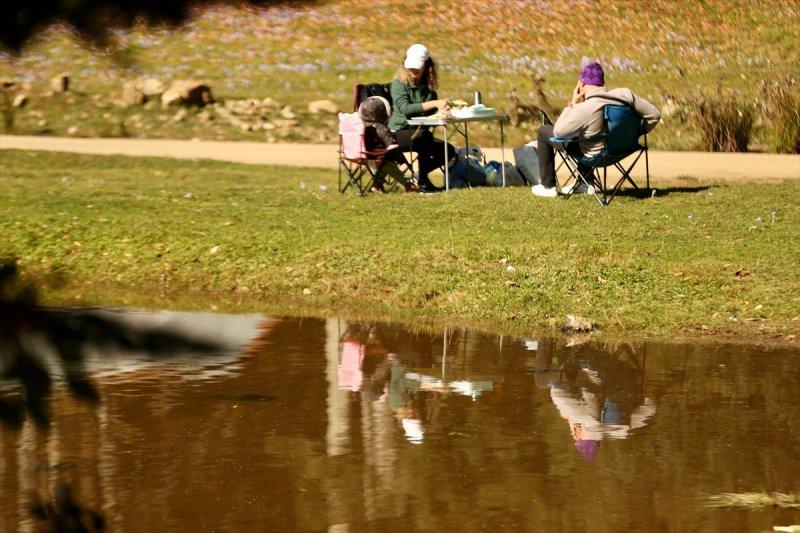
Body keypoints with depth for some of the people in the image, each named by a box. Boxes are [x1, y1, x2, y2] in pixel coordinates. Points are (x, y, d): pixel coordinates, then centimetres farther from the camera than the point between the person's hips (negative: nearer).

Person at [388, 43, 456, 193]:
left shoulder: (428, 86, 12)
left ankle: (419, 177, 8)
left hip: (420, 132, 7)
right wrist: (434, 103, -30)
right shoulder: (400, 83, -7)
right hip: (399, 132, -7)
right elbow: (405, 108, -24)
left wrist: (442, 110, -16)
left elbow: (432, 112, 10)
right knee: (424, 136, -38)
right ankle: (422, 181, -29)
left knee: (449, 151, -9)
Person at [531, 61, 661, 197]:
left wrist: (572, 104, -11)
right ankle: (585, 183, 43)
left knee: (544, 131, 11)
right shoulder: (625, 94, -18)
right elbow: (654, 115, -11)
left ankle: (548, 186, 20)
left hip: (594, 155, -6)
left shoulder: (583, 109, -31)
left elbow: (558, 132, -18)